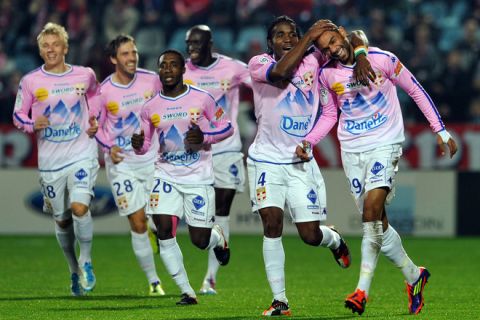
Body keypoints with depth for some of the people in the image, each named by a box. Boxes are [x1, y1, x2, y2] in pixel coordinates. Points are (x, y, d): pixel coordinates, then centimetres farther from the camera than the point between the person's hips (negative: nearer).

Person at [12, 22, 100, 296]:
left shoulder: (85, 75, 0)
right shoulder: (30, 81, -3)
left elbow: (96, 98, 21)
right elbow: (18, 116, 5)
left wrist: (95, 122, 5)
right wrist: (33, 124, -16)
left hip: (82, 154, -1)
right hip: (50, 161, 1)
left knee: (80, 207, -21)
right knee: (62, 220, 8)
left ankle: (86, 260, 1)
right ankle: (74, 270, 29)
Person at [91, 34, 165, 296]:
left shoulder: (151, 80, -4)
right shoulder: (103, 91, -9)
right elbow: (95, 127, 3)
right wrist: (109, 147, -12)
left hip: (152, 157, 2)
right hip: (121, 163, -2)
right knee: (137, 223, -3)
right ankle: (153, 281, 7)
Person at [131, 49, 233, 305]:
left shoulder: (202, 99, -6)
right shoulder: (150, 108, 1)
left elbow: (226, 127, 2)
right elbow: (144, 144, 10)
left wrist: (204, 137, -16)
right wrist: (138, 145, -14)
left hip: (199, 178, -2)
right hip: (166, 176, 2)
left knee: (200, 240, -2)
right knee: (164, 232, -12)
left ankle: (218, 237, 39)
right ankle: (187, 292, -1)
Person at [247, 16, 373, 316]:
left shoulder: (313, 60, 1)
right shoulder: (258, 64, -7)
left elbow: (351, 39, 4)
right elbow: (280, 72, -29)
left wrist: (359, 57, -17)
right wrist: (309, 37, -24)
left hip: (301, 162, 2)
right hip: (267, 159, -2)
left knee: (311, 235, 0)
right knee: (272, 224, -13)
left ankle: (335, 240, 38)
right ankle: (280, 299, -6)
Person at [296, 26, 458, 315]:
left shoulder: (382, 59, -8)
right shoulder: (327, 74, 2)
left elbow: (416, 91, 2)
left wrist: (441, 131, 3)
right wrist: (308, 142, -1)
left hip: (385, 145, -4)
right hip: (352, 150, 4)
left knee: (372, 210, -21)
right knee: (377, 221, 3)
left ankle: (363, 291, -23)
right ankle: (414, 276, 24)